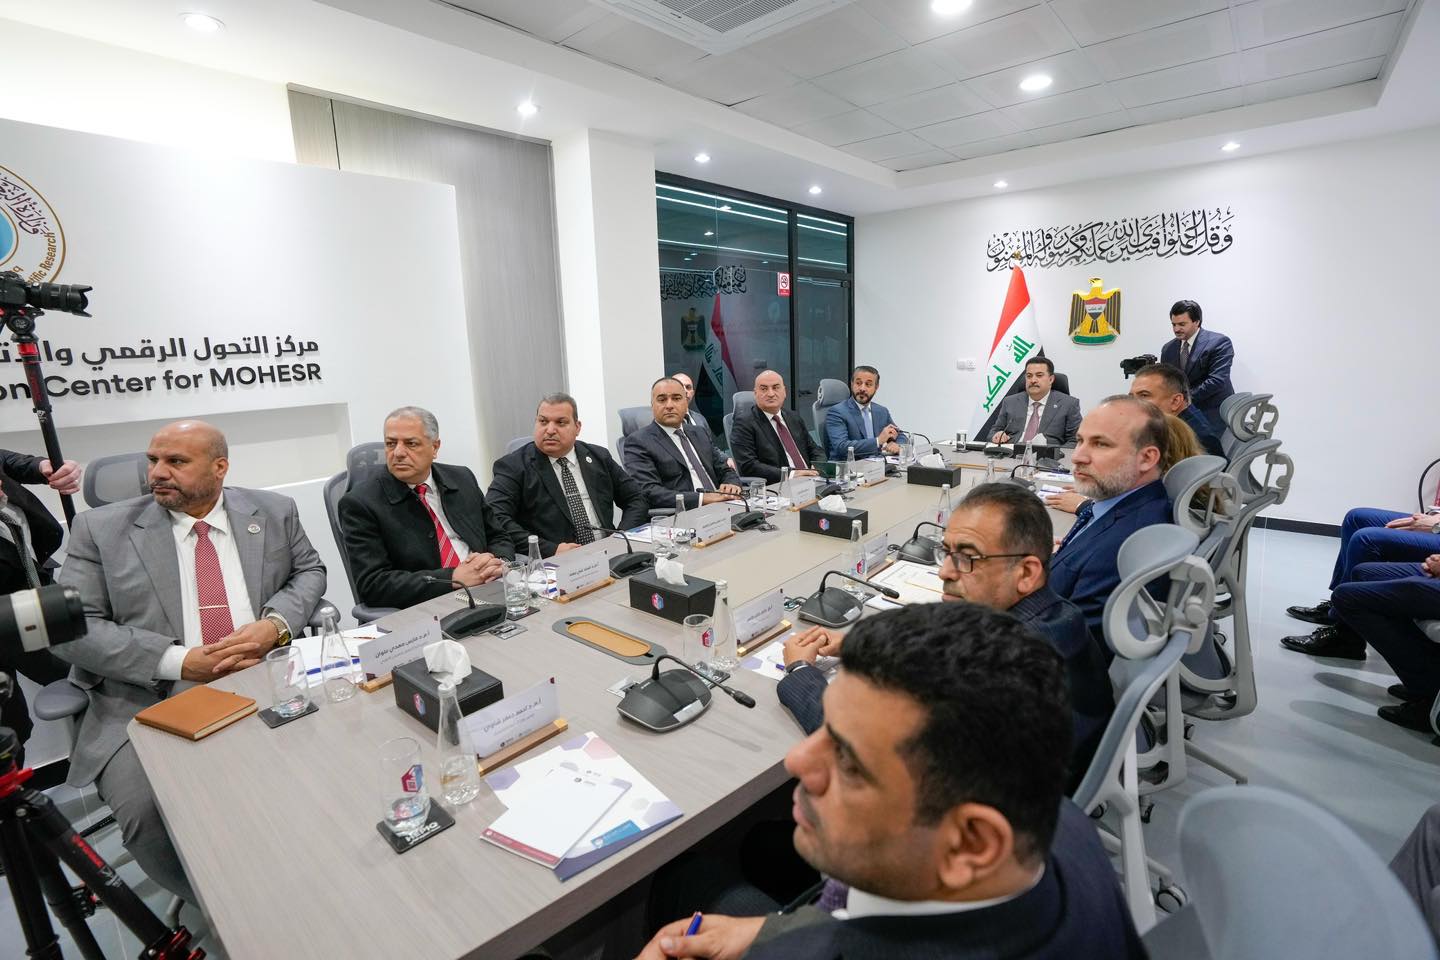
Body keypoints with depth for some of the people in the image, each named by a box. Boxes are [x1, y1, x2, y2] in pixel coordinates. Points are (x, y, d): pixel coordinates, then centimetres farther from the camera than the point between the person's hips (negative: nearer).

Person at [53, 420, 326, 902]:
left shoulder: (274, 512, 7)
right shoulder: (102, 528, 3)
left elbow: (309, 571, 13)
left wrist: (275, 623, -9)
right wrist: (178, 661, -16)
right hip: (149, 704, 0)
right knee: (148, 811, -25)